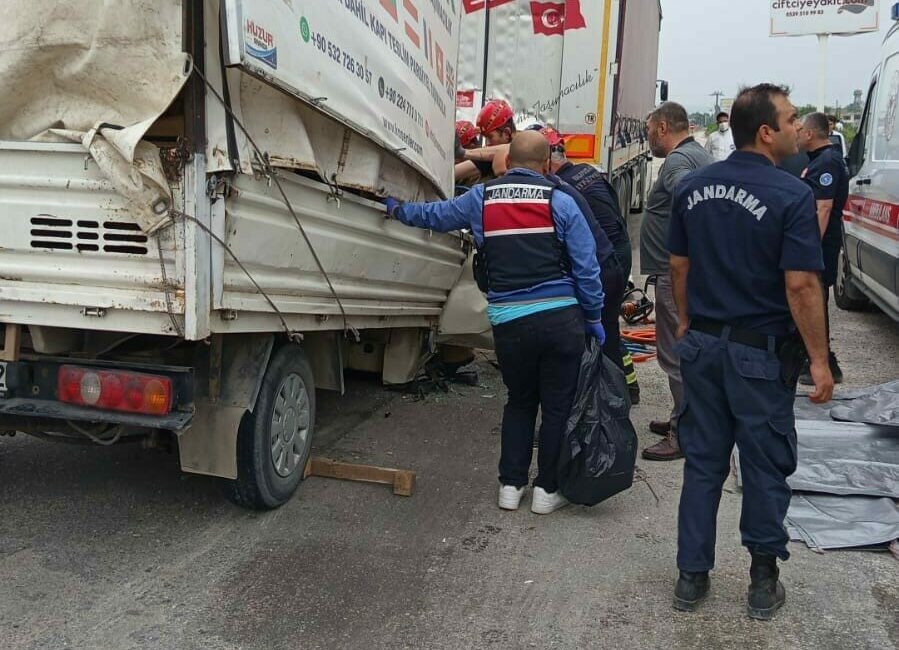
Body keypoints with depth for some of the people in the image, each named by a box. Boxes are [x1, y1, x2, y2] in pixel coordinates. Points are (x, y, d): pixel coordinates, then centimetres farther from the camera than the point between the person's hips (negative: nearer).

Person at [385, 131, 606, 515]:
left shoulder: (481, 199, 6)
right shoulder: (560, 203, 0)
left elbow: (434, 215, 22)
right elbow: (586, 267, 0)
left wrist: (397, 210, 41)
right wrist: (594, 318, 10)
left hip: (509, 321, 2)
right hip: (561, 318, -2)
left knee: (519, 402, 21)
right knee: (558, 406, 11)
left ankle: (511, 485, 23)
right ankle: (547, 490, 19)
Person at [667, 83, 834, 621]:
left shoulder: (693, 187, 3)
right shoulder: (791, 195, -15)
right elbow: (800, 285, -18)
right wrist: (819, 360, -11)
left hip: (703, 345, 5)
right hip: (760, 352, -5)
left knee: (703, 461, 13)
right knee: (766, 467, 10)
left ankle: (692, 576, 21)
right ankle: (763, 581, 23)